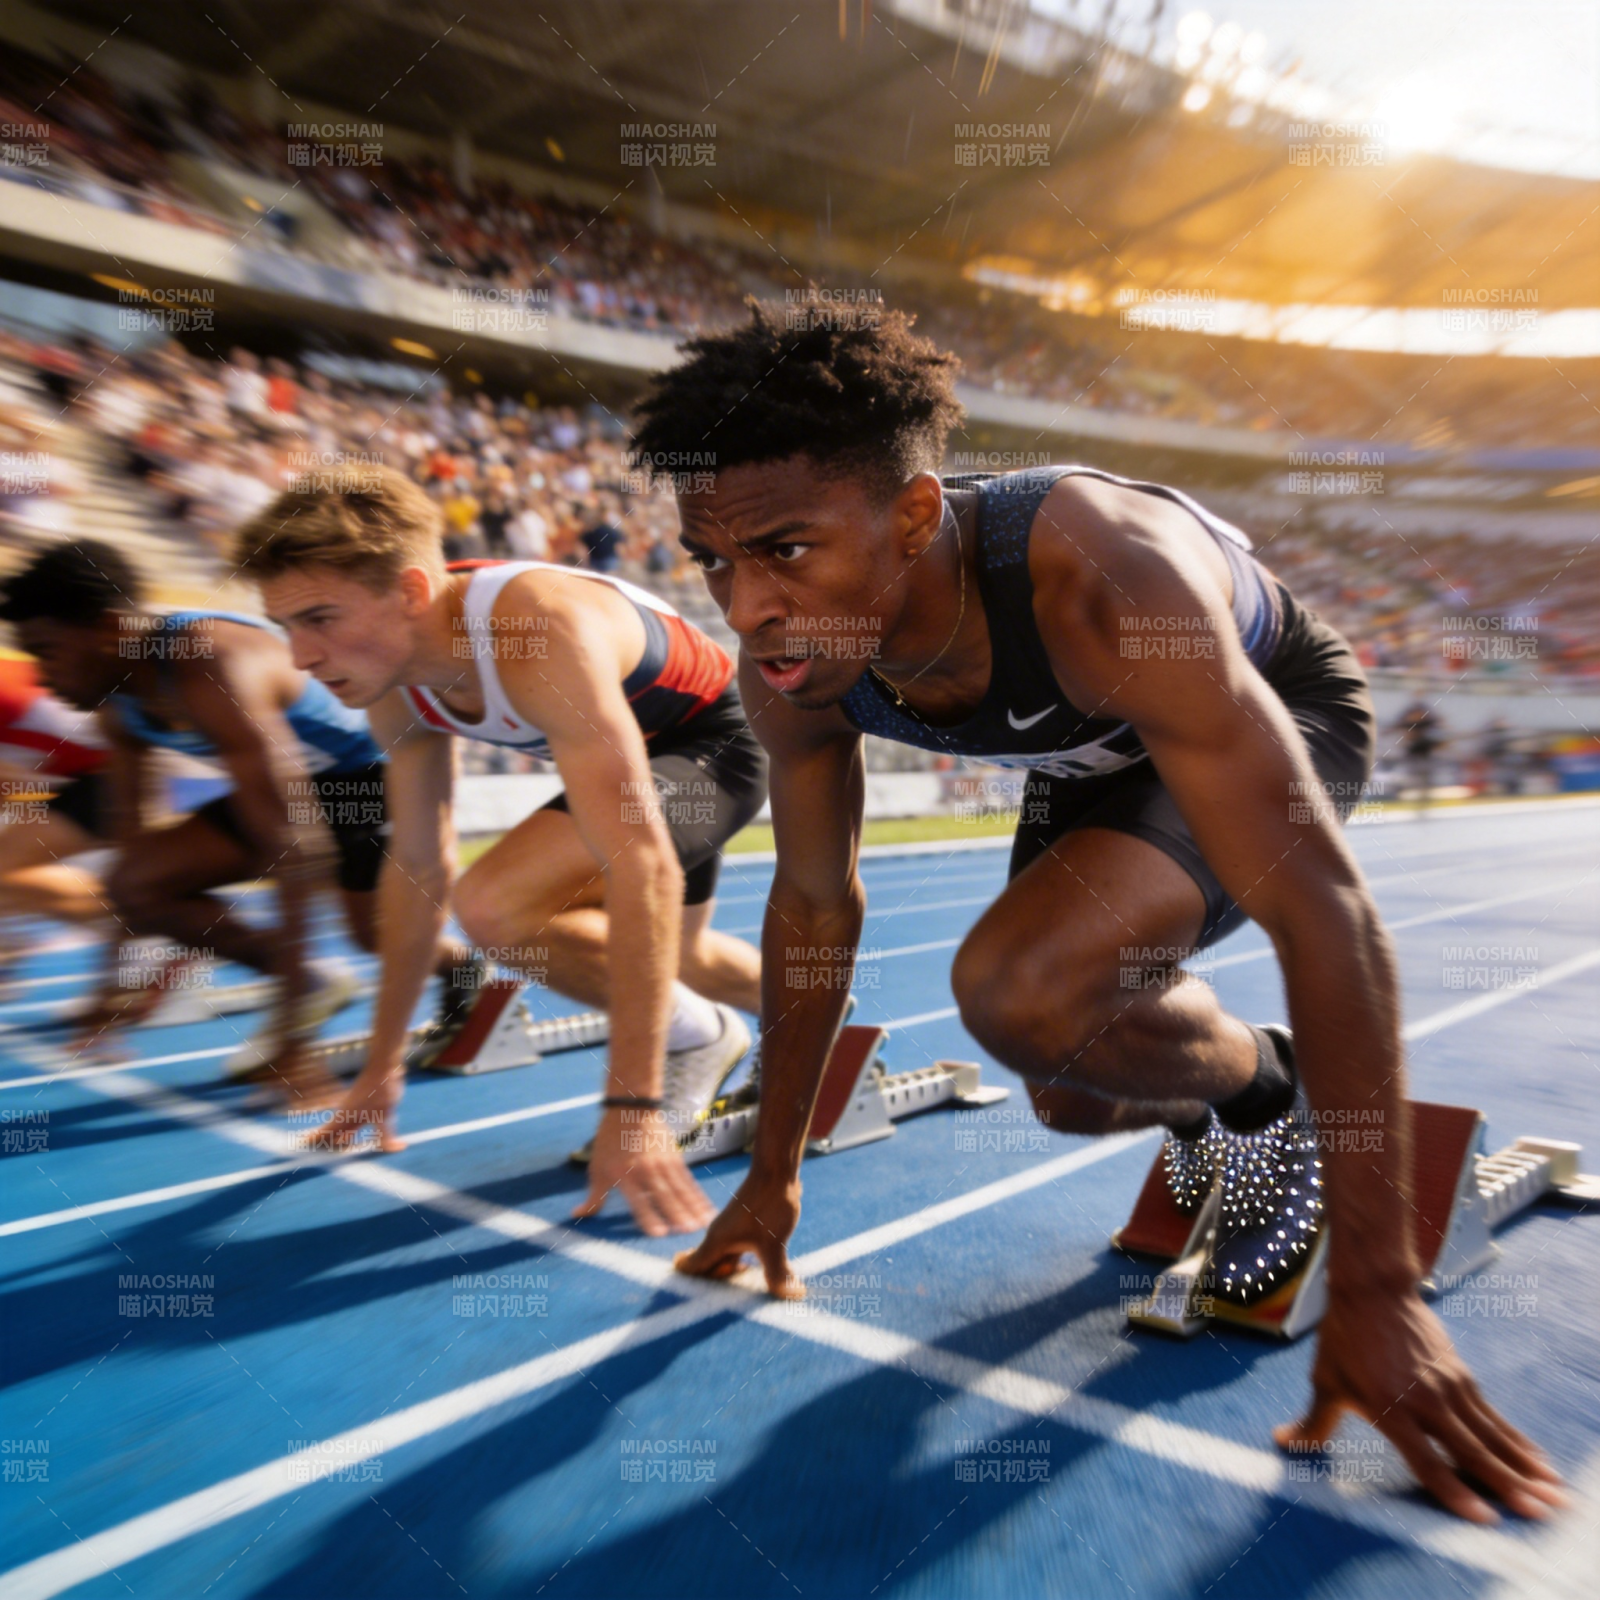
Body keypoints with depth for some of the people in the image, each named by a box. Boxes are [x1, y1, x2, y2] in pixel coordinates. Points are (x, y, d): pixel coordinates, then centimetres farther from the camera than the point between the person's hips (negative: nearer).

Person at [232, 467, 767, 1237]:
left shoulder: (539, 634, -38)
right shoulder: (396, 687, -11)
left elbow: (640, 866, -43)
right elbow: (416, 867, -2)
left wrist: (633, 1106, -42)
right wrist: (382, 1062, 4)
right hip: (638, 749, 9)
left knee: (495, 903, -27)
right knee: (671, 955, 28)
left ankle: (698, 1038, -2)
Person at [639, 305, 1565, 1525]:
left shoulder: (1099, 586, -41)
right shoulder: (789, 665, -22)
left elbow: (1323, 908, -38)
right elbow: (815, 904, -10)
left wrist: (1376, 1287, -34)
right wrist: (774, 1172, -3)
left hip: (1279, 712, -5)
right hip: (1101, 755, 6)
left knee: (1024, 987, -31)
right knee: (1075, 1093, 9)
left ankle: (1269, 1093, 1)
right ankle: (1208, 1088, 44)